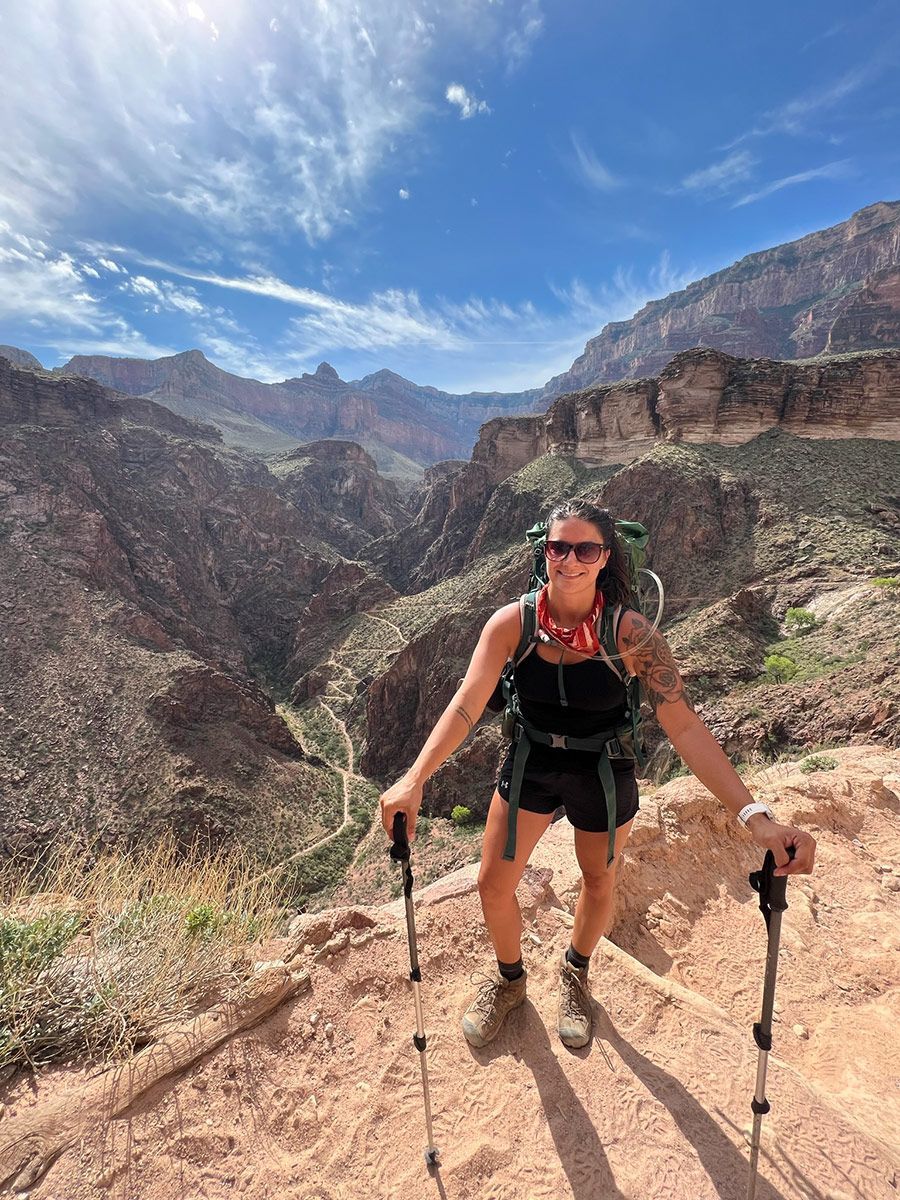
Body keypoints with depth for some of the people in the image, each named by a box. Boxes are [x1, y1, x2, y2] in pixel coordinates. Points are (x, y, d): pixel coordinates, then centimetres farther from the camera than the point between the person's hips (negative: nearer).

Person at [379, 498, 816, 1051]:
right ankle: (509, 979, 47)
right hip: (531, 766, 1)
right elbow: (467, 704, -28)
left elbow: (685, 726, -27)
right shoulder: (512, 622, -21)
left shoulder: (630, 632, -25)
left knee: (599, 882, 22)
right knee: (493, 885, 10)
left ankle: (576, 974, 58)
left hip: (604, 777, 0)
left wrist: (756, 816, -36)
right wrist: (415, 779, -40)